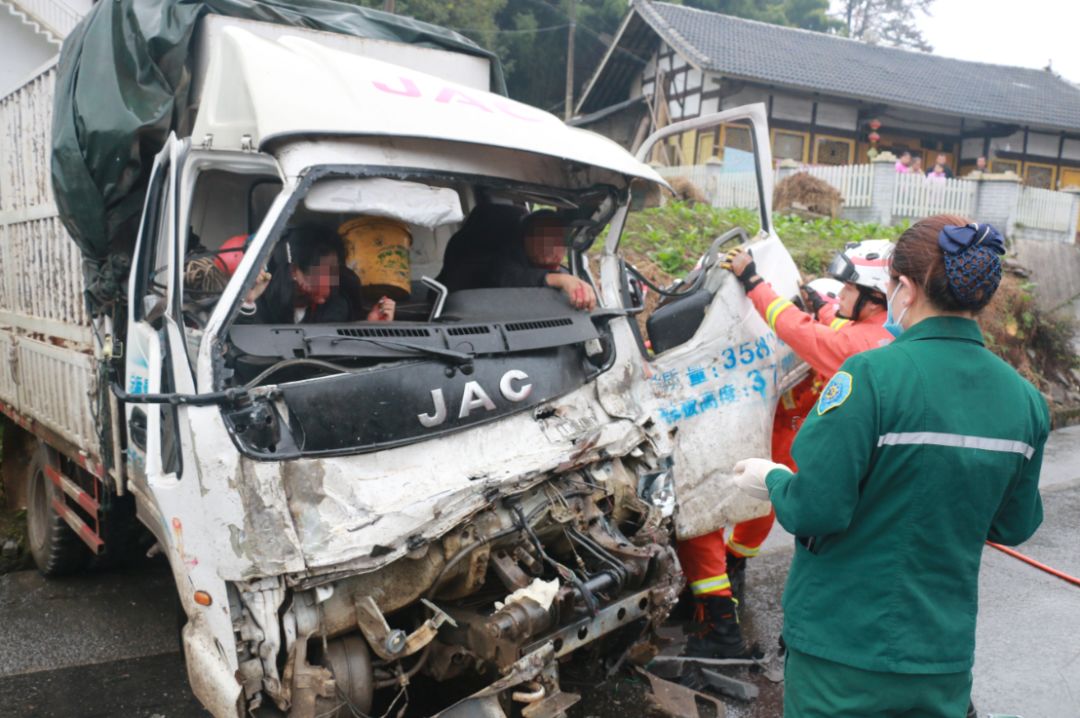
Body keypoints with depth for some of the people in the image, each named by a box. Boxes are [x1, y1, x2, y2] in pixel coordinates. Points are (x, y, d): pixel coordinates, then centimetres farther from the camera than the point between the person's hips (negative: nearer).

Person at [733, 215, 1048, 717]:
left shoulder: (871, 376, -22)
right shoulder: (1025, 401, -5)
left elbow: (816, 509, -23)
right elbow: (1015, 526, 6)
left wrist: (773, 479, -3)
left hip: (844, 651, -5)